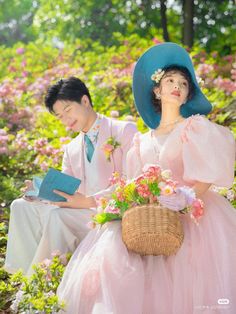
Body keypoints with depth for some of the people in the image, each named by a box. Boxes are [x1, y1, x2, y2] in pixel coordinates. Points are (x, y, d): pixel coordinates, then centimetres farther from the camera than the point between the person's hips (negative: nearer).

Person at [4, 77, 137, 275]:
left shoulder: (125, 131, 0)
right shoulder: (71, 149, 22)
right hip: (83, 213, 7)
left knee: (56, 215, -29)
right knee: (21, 206, -8)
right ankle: (31, 277, -16)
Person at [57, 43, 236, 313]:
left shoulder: (197, 127, 6)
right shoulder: (143, 142, 19)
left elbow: (208, 176, -5)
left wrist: (183, 200, -20)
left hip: (195, 215, -3)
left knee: (182, 287, -24)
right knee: (112, 257, -19)